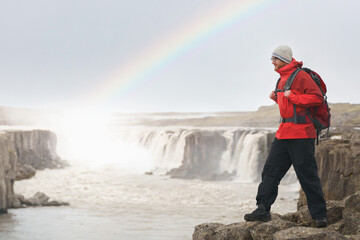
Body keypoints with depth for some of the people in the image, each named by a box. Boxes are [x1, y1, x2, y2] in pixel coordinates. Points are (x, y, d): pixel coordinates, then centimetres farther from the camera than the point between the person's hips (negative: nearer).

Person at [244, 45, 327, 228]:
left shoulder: (301, 76, -9)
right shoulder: (283, 78, 19)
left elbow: (317, 98, -18)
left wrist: (292, 97, -17)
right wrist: (277, 98, 13)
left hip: (300, 134, -9)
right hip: (284, 134, 9)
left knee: (307, 175, -5)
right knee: (270, 170, 5)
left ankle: (319, 215, 2)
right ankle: (263, 209, 10)